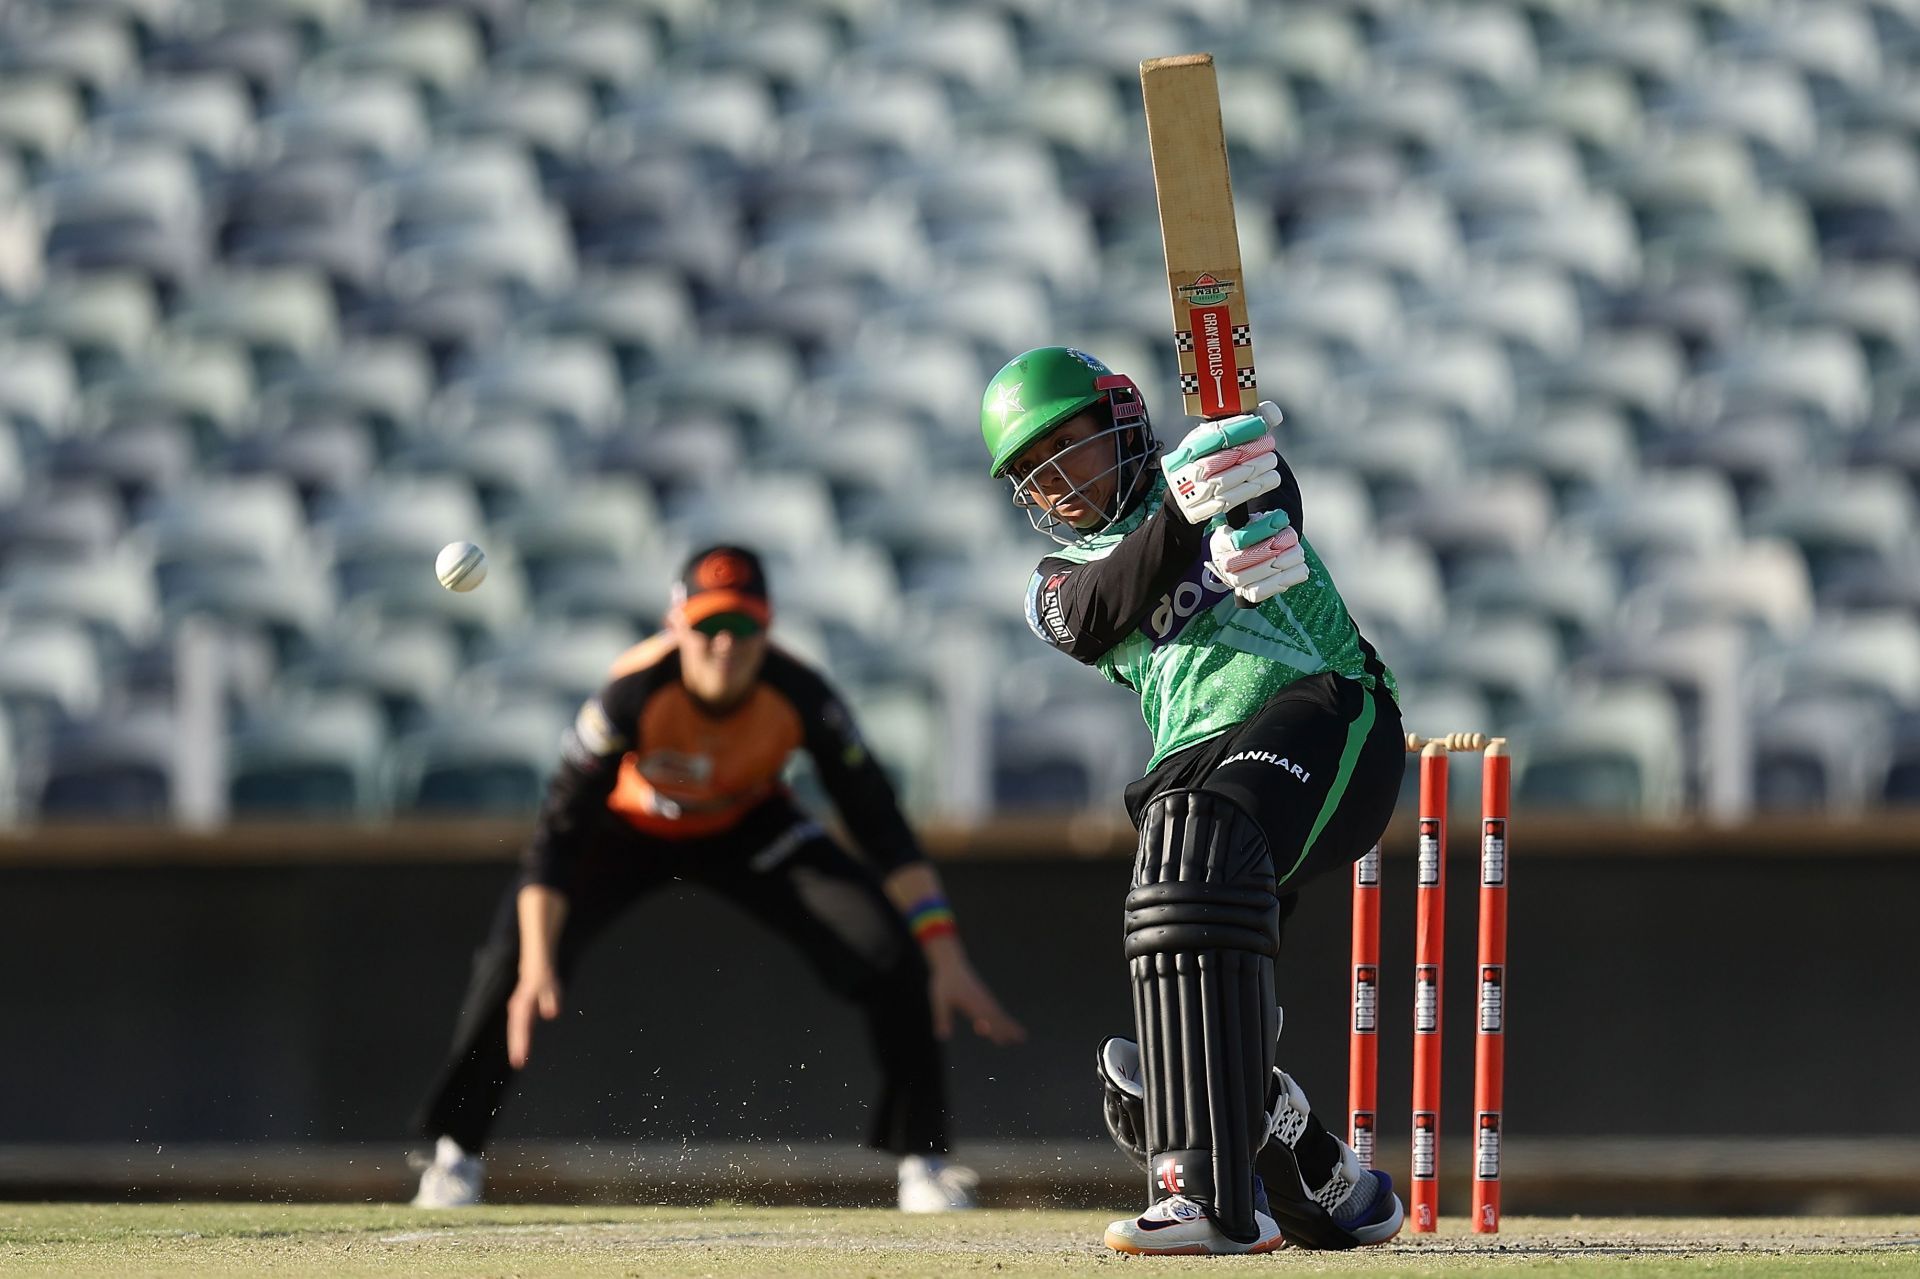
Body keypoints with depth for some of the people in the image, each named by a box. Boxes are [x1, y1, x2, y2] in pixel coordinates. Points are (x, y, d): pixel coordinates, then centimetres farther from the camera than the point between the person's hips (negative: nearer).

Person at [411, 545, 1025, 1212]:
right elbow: (559, 830, -34)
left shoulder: (799, 696, -32)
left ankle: (922, 1158, 3)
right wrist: (537, 966, -45)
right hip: (628, 826, -1)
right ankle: (455, 1151, 1)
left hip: (748, 828, 1)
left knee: (889, 951, -15)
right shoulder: (633, 694, -37)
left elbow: (881, 827, -26)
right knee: (514, 953, -22)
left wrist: (946, 956, -34)